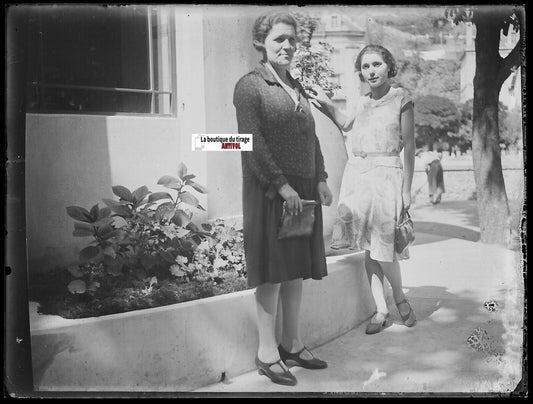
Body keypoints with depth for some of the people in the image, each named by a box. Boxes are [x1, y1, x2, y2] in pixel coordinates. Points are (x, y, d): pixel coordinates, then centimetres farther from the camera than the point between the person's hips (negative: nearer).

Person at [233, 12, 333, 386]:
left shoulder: (297, 87, 19)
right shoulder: (250, 85, -4)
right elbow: (252, 142, -13)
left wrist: (321, 179, 8)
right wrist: (281, 184, -18)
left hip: (303, 190, 7)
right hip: (269, 191, -7)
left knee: (297, 270, 11)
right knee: (273, 271, -3)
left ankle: (293, 344, 23)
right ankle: (267, 353, 9)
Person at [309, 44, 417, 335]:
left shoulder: (401, 99, -2)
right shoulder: (362, 102, 12)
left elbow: (409, 147, -3)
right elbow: (346, 124, 32)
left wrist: (406, 189, -7)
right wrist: (326, 102, 18)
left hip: (385, 175, -5)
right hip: (356, 174, 5)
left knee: (382, 248, -7)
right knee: (367, 248, 6)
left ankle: (400, 297, 21)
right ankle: (381, 311, 16)